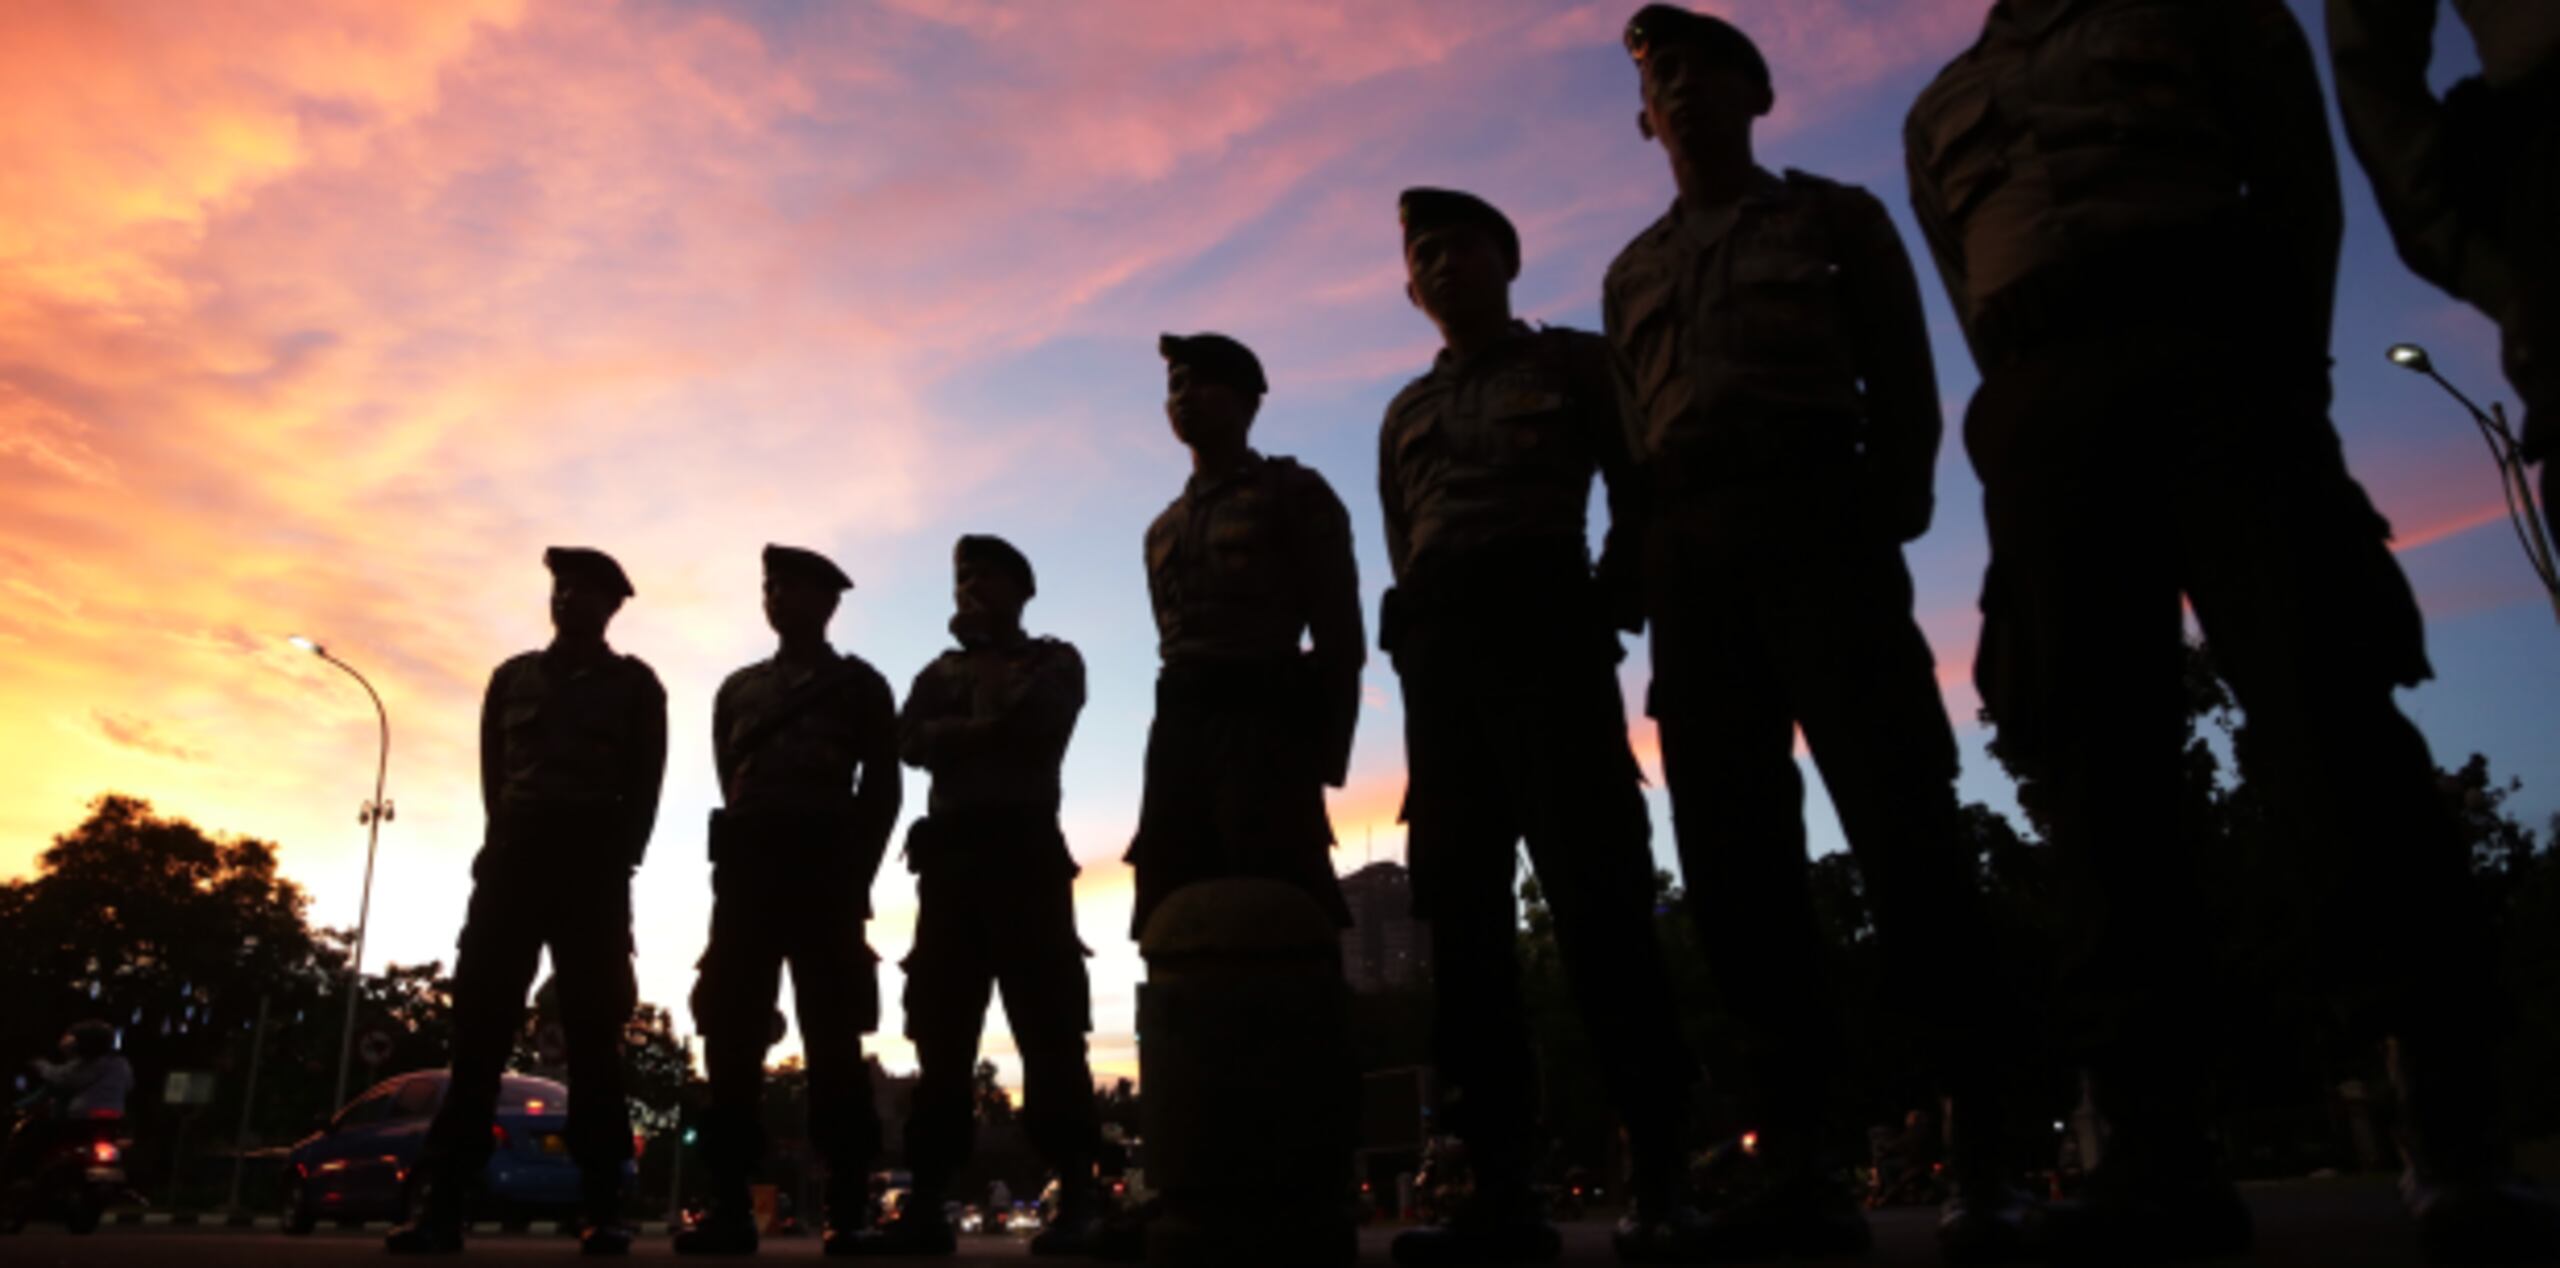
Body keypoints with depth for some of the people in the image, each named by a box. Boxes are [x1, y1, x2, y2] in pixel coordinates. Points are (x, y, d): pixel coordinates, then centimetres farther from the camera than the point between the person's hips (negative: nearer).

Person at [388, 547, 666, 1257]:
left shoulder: (634, 684, 13)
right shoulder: (512, 677, 20)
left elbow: (645, 782, 6)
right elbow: (493, 771, 15)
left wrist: (618, 861, -3)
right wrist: (507, 843, 3)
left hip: (594, 865, -2)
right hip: (514, 858, 2)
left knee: (592, 1029, -5)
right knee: (480, 1020, -6)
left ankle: (602, 1206, -6)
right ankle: (443, 1201, -5)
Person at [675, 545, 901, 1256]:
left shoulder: (859, 685, 11)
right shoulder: (739, 689, 23)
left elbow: (880, 788, 4)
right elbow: (728, 781, 18)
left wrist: (854, 876, -6)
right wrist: (737, 860, 6)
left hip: (824, 866, -4)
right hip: (747, 866, 4)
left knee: (831, 1034, -6)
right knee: (731, 1031, -3)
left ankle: (848, 1211, -3)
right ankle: (731, 1208, 1)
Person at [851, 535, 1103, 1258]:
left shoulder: (1054, 660, 12)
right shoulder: (940, 670, 23)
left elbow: (1033, 726, -8)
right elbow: (910, 742, 5)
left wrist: (984, 655, 5)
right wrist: (979, 729, -10)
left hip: (1024, 846, -4)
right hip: (950, 852, 4)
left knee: (1046, 1025, -7)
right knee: (941, 1031, 1)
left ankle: (1076, 1203, -6)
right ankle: (927, 1206, 3)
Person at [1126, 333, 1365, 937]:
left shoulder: (1294, 493, 8)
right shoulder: (1163, 529, 26)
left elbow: (1338, 631, 0)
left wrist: (1323, 757, -9)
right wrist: (1172, 757, 10)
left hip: (1262, 722, -6)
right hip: (1177, 732, 6)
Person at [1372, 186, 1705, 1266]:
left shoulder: (1574, 361, 15)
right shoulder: (1405, 413, 25)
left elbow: (1639, 495, 8)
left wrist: (1609, 603, -6)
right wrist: (1424, 637, 3)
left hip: (1545, 620, -4)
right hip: (1437, 647, 4)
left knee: (1593, 892, -13)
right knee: (1462, 905, -4)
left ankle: (1663, 1177, -10)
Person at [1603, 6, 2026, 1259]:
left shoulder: (1833, 215, 18)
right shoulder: (1630, 272, 26)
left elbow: (1904, 380, 9)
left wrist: (1886, 517, -6)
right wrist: (1649, 567, 4)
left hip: (1818, 522, -3)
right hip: (1690, 555, 4)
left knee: (1900, 823, -14)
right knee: (1732, 849, -5)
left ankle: (1984, 1155, -9)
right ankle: (1805, 1164, -2)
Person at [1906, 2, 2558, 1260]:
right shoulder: (1939, 110, 30)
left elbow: (2299, 174, 12)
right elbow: (1973, 303, 18)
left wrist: (2287, 369, -2)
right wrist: (2041, 412, 3)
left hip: (2210, 341, -2)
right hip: (2039, 406, 2)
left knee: (2329, 709, -15)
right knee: (2097, 770, -9)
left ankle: (2457, 1142, -13)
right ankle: (2162, 1153, -10)